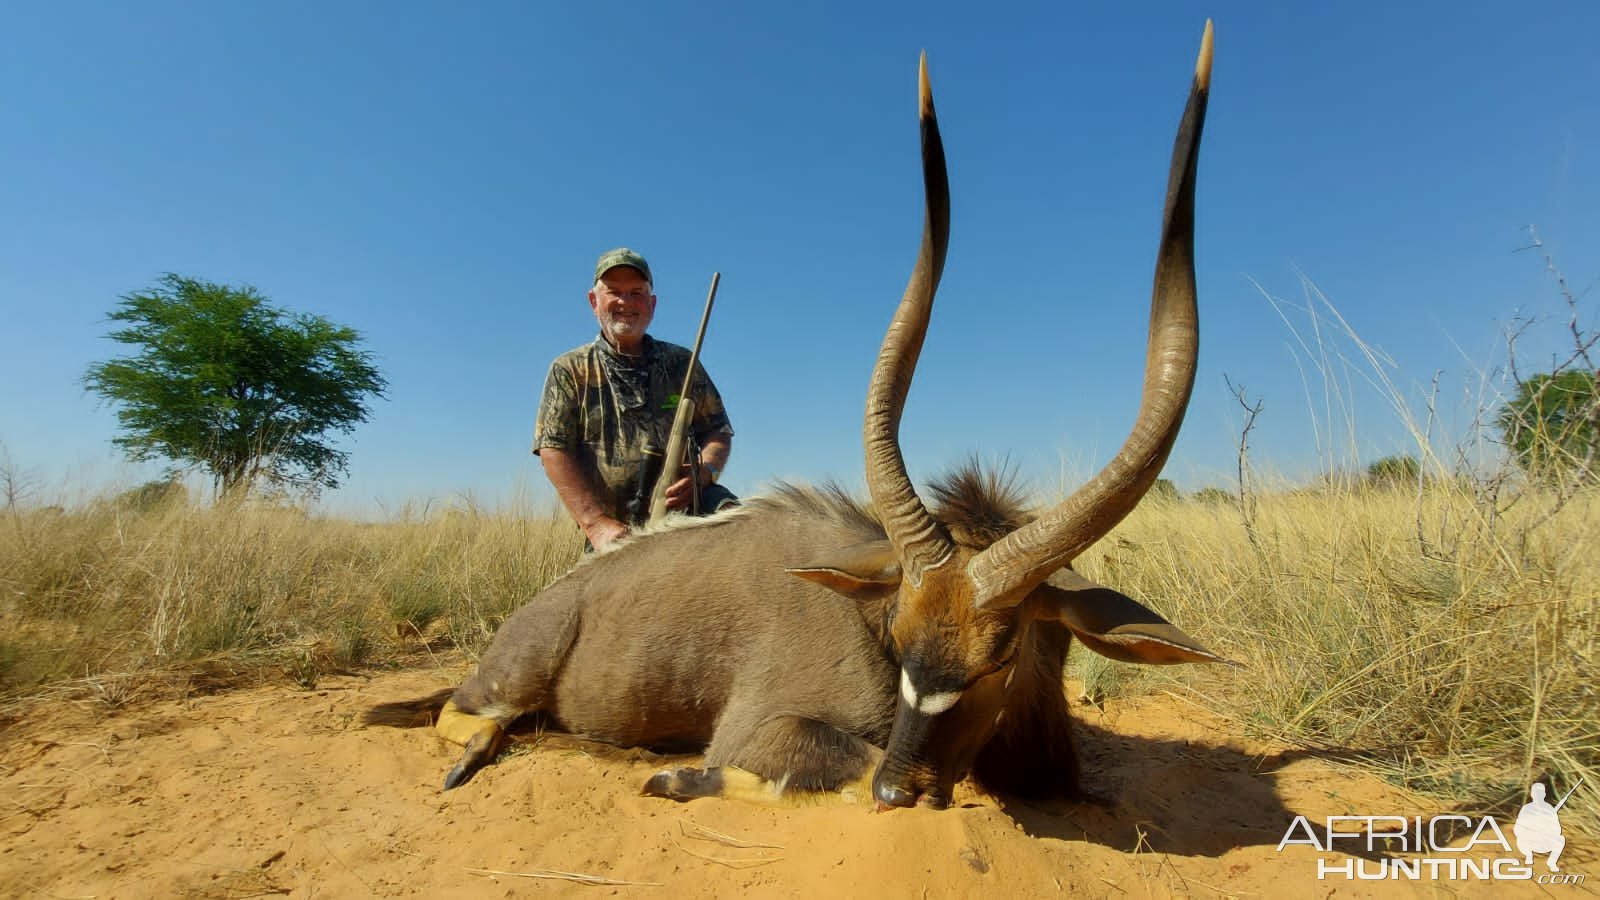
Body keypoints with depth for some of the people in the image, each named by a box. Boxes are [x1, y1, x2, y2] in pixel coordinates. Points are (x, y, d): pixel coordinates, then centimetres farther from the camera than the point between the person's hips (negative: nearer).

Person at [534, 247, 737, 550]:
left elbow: (718, 430, 12)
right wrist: (596, 524, -14)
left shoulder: (681, 363, 14)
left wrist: (703, 473, -13)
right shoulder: (569, 371, 8)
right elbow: (553, 450, -1)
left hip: (686, 513, 1)